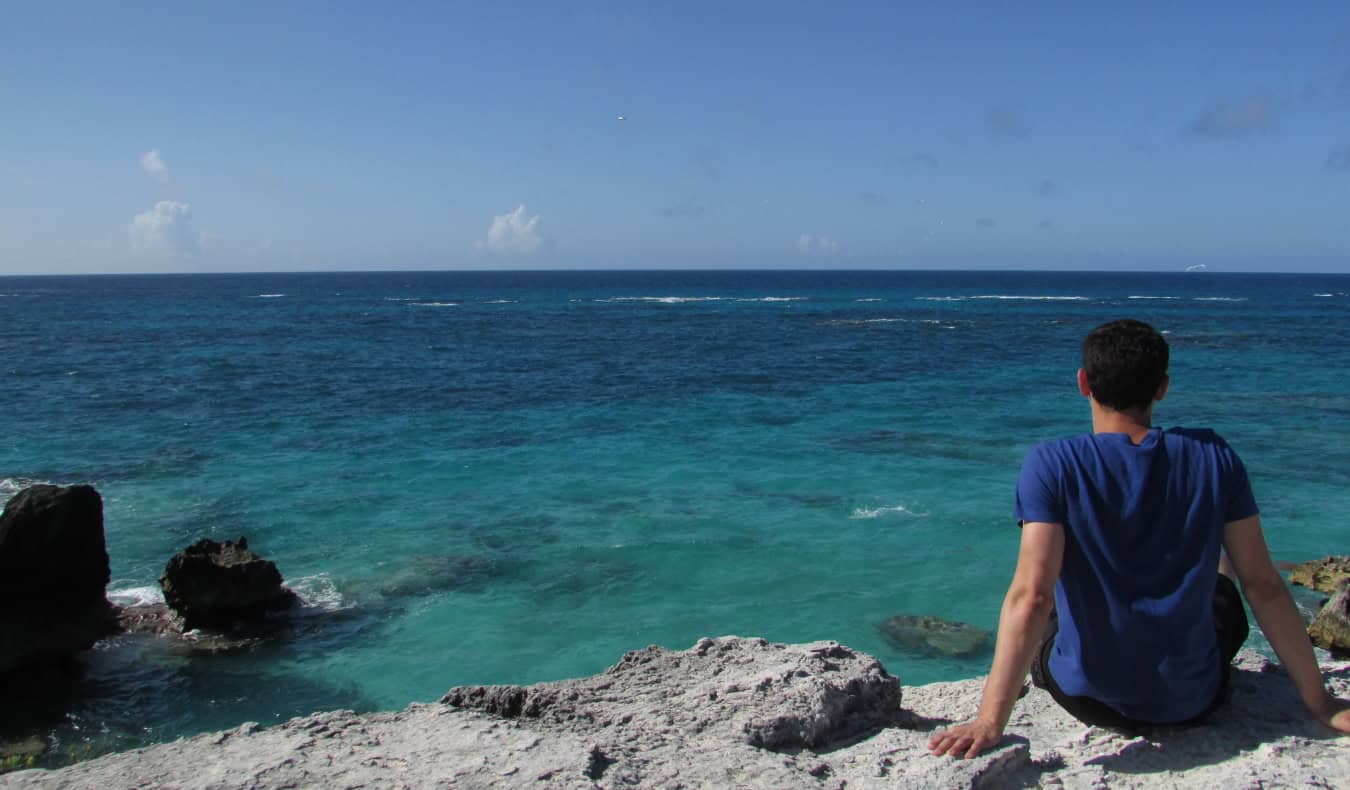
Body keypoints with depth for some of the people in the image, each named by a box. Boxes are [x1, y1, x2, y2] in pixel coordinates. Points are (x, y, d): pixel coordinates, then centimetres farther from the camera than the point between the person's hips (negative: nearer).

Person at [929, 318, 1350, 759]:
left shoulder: (1053, 465, -16)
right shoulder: (1213, 457, -8)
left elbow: (1030, 597, -24)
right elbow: (1264, 586, -4)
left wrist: (989, 722, -24)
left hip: (1089, 701, -2)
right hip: (1193, 701, 2)